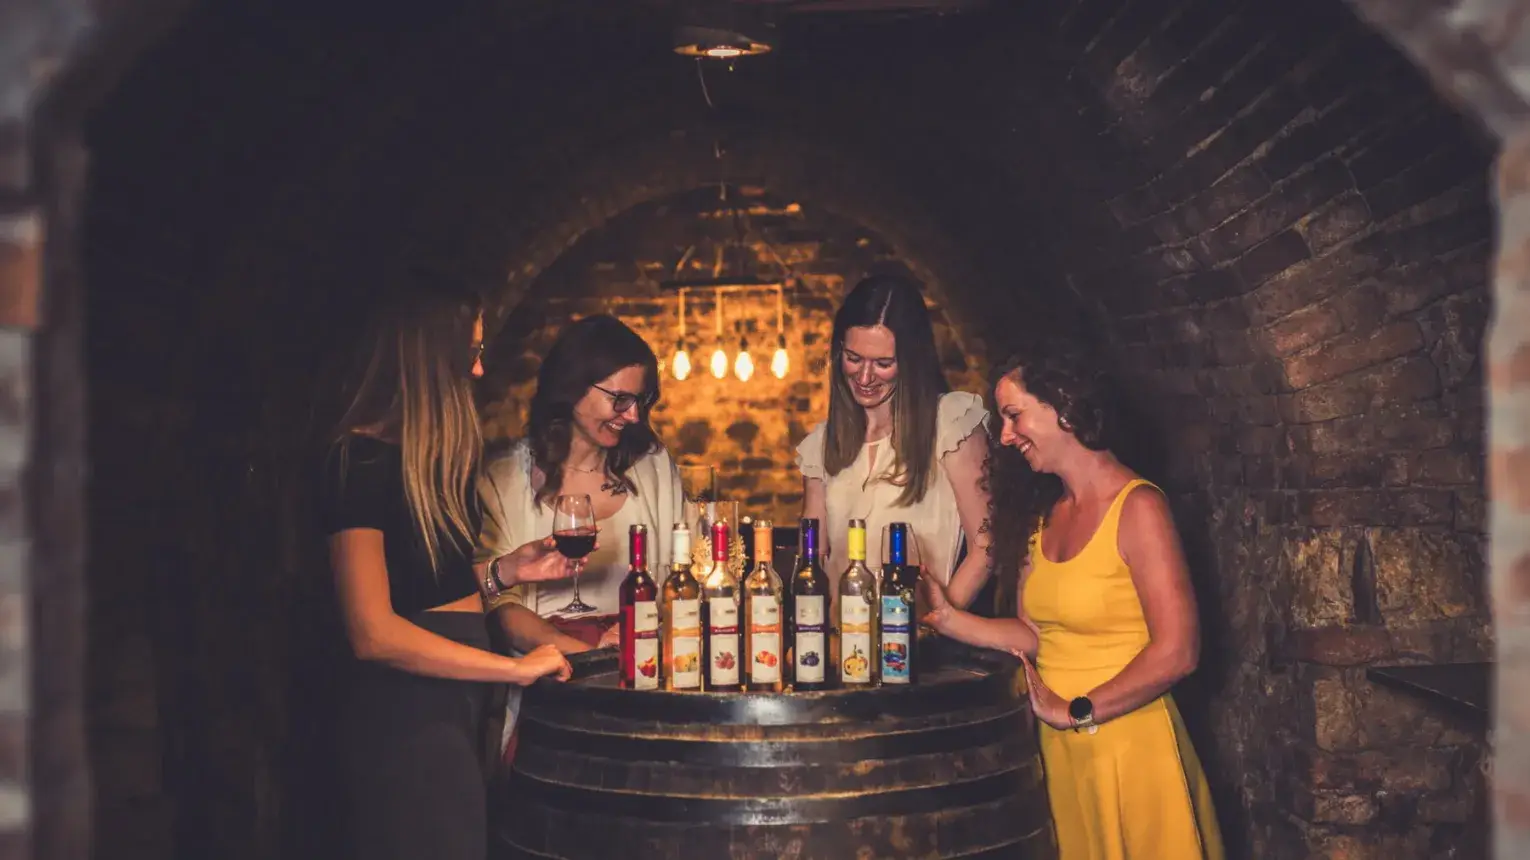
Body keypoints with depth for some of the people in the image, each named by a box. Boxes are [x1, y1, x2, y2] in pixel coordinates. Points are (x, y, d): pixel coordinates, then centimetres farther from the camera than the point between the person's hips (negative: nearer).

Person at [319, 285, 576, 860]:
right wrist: (516, 667, -17)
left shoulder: (429, 458, 11)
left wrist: (504, 570, 1)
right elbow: (374, 632, -21)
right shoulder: (361, 461, -16)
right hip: (407, 719, -9)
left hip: (456, 705, 9)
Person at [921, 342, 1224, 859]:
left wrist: (1075, 712, -13)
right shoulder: (1042, 514, 9)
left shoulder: (1136, 506, -13)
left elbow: (1176, 653, -19)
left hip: (1128, 752, -6)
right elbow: (1035, 634, 5)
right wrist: (948, 619, -7)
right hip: (1059, 752, 6)